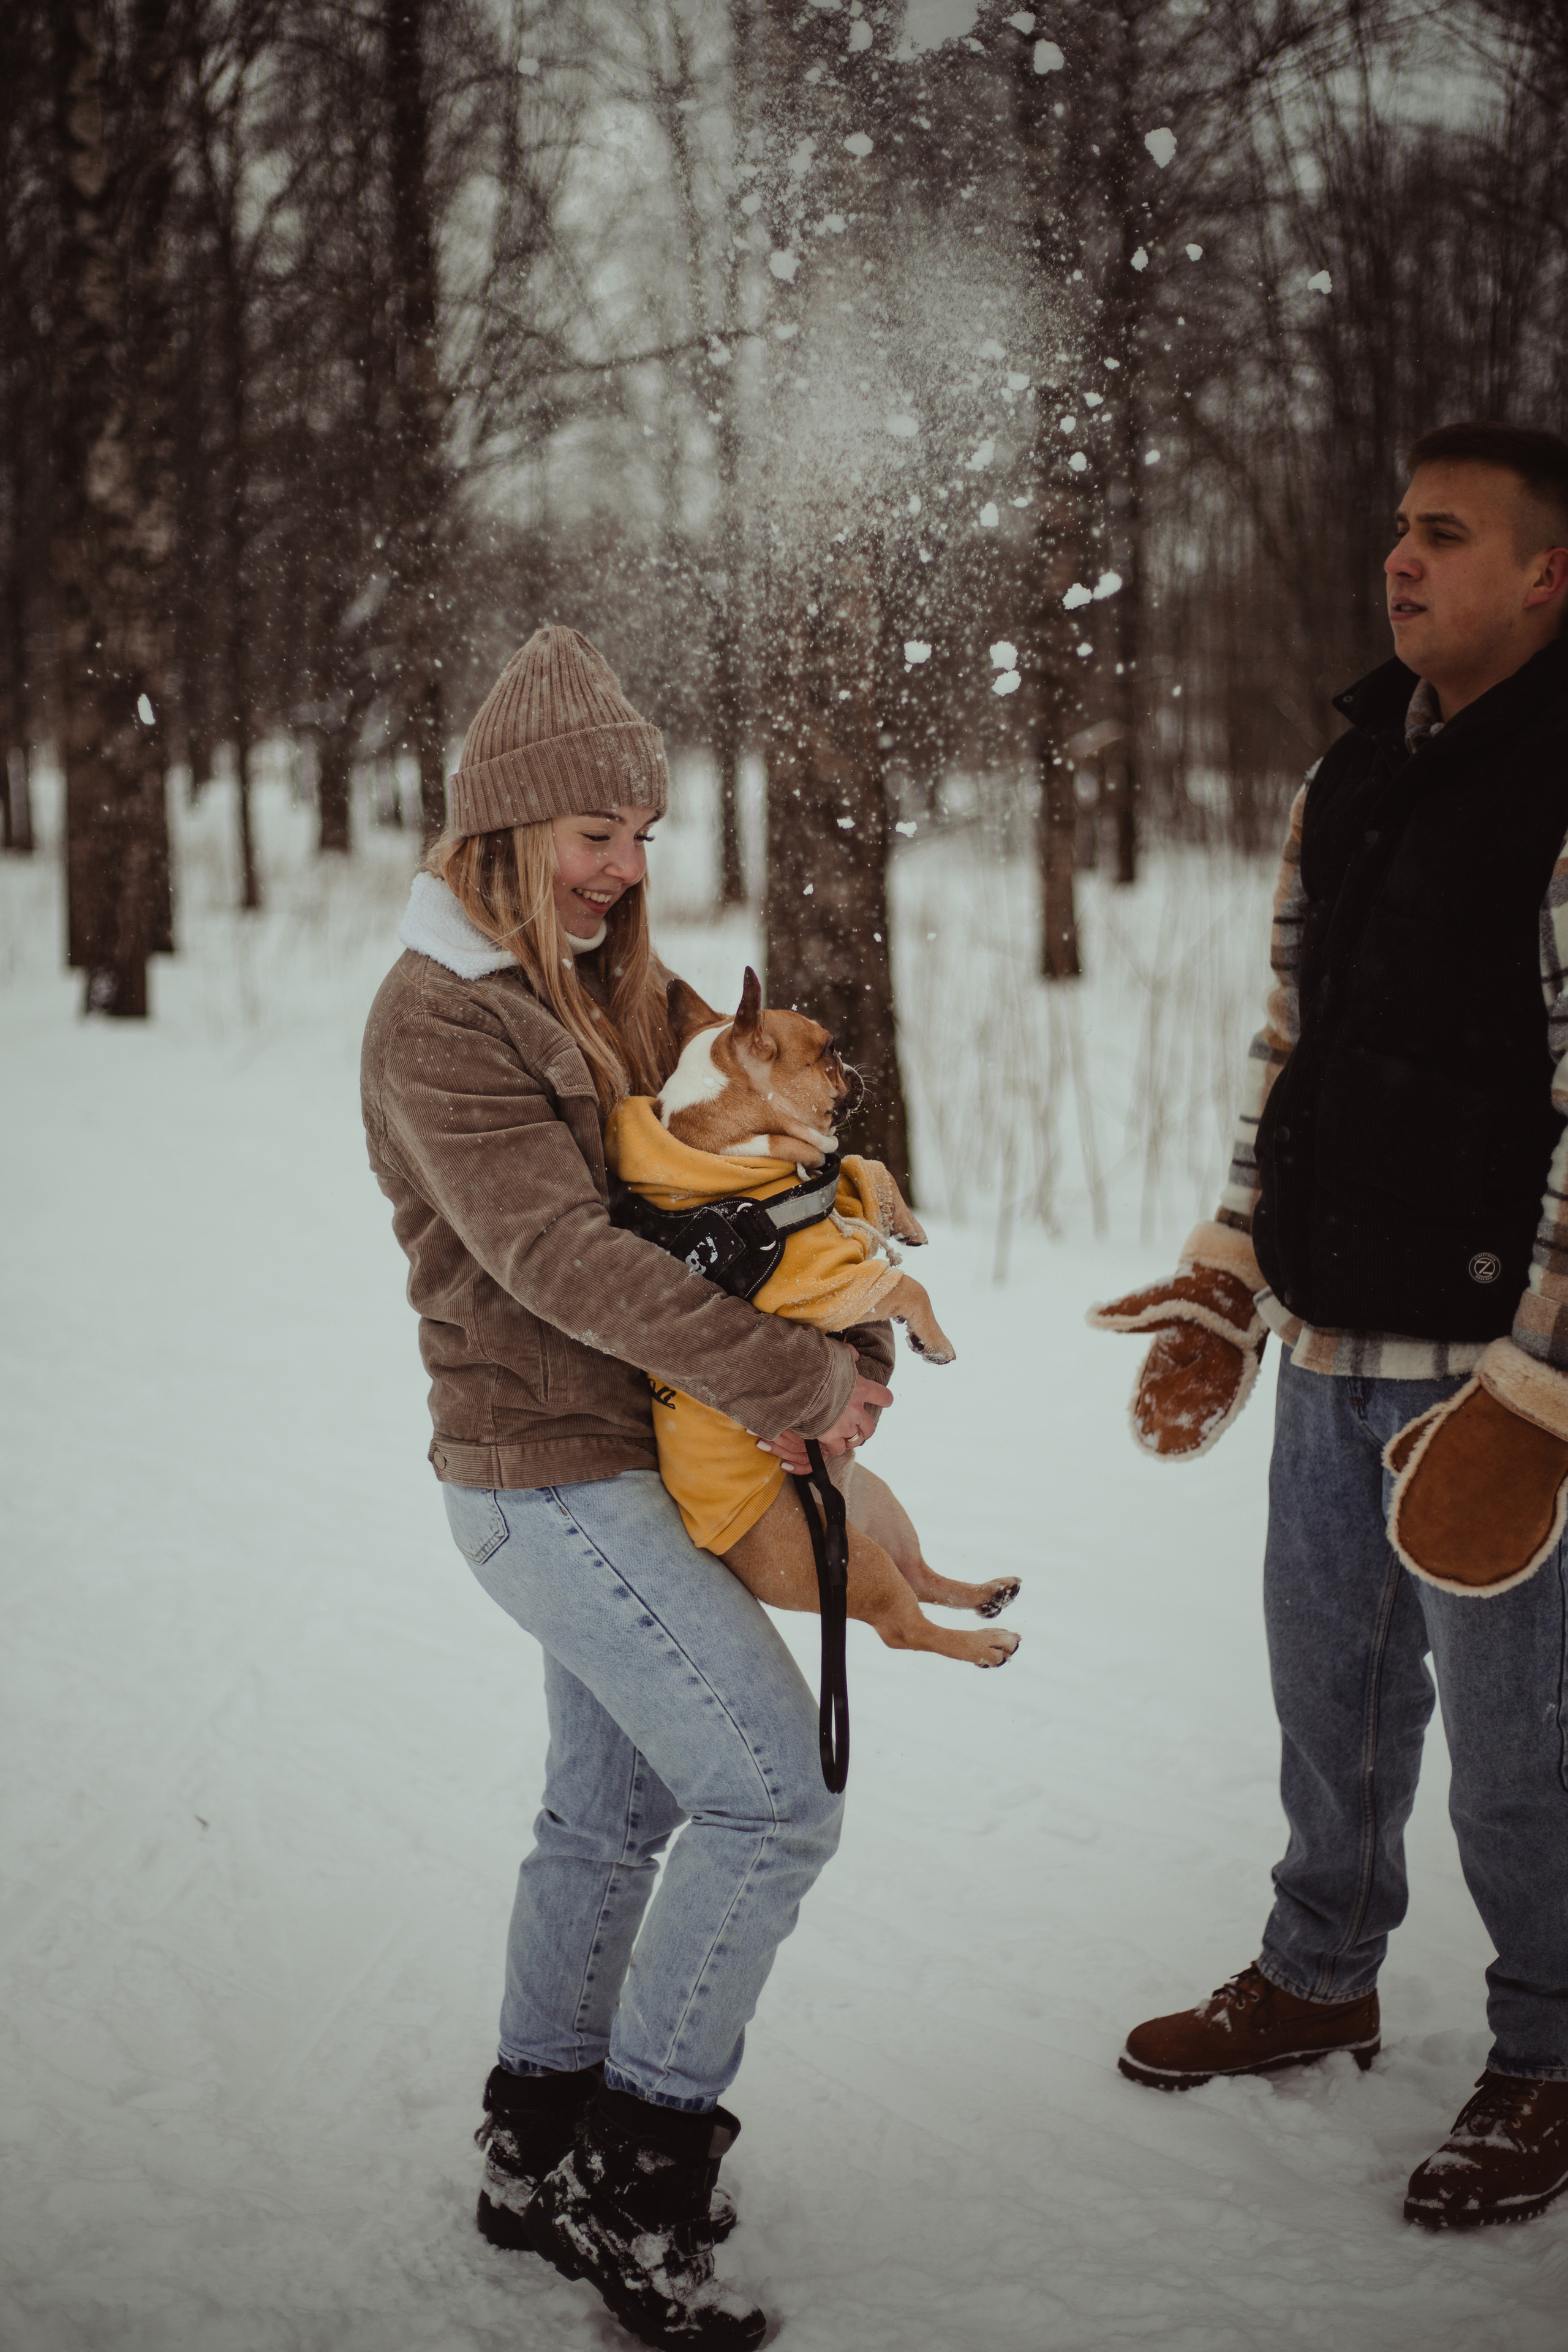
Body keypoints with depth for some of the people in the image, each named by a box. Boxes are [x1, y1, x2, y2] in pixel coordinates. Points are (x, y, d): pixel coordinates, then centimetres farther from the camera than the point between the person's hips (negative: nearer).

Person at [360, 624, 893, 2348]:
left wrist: (851, 1336, -8)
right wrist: (799, 1384, -24)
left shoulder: (604, 994, 13)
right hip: (549, 1476, -9)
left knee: (613, 1811, 16)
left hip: (615, 1464, 9)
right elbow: (563, 1260, -23)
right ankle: (635, 2174, 0)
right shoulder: (439, 1024, -15)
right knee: (773, 1795, -11)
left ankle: (540, 2159, 29)